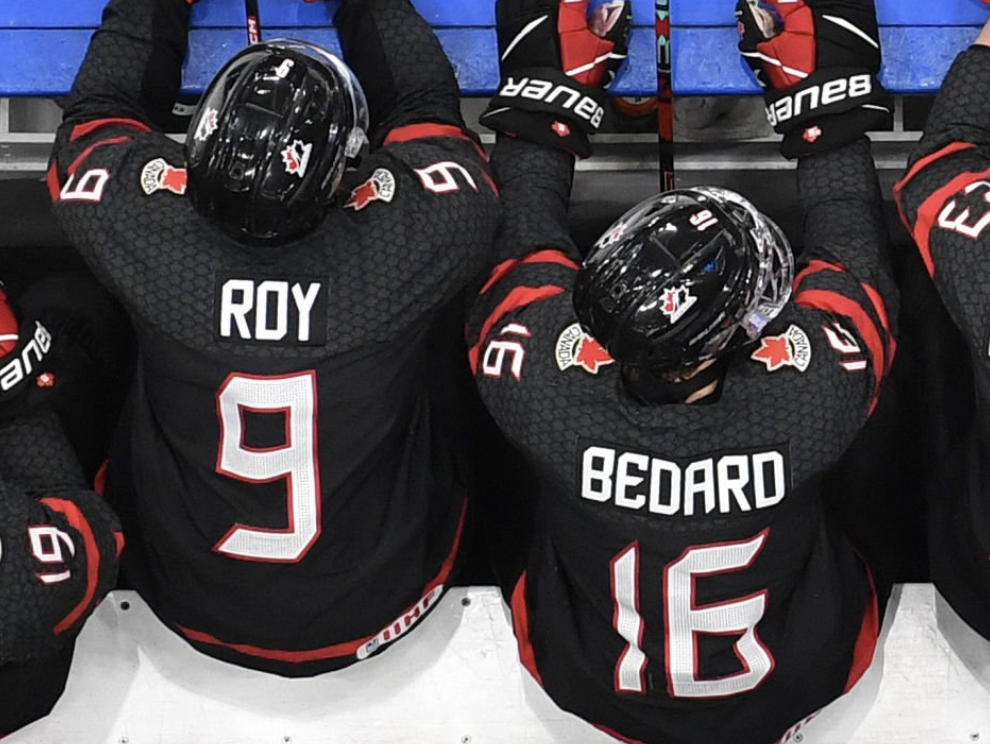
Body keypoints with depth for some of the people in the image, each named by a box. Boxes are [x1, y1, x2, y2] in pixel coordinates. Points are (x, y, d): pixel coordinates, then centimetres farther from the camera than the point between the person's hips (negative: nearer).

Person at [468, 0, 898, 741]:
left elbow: (529, 227, -17)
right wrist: (818, 78, -8)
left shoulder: (545, 395, -36)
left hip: (588, 681, 1)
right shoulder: (812, 401, -38)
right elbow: (849, 232, -19)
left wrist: (552, 76, -5)